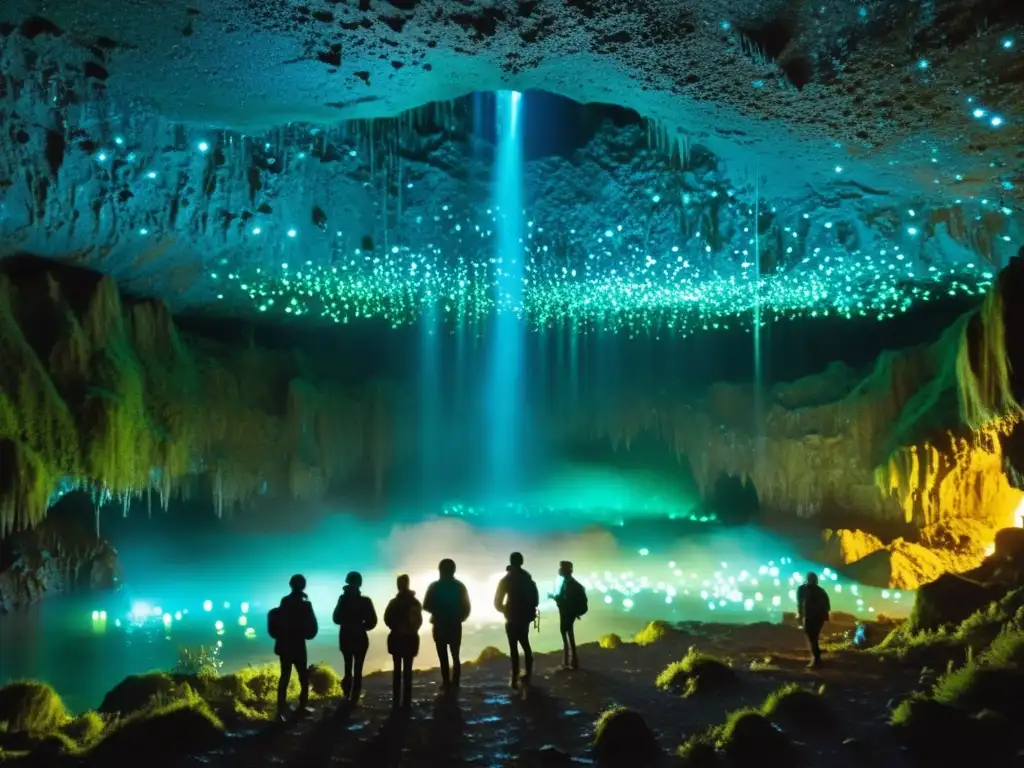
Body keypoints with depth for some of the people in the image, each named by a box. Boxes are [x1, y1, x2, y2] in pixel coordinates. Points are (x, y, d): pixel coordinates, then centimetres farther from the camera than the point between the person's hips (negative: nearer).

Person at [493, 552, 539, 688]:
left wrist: (504, 610, 10)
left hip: (512, 618, -5)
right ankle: (528, 675, 19)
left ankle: (515, 678, -5)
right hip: (525, 617, 5)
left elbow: (497, 602, -8)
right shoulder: (528, 579, 6)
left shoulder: (506, 580, -9)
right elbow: (535, 600, 10)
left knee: (514, 648, -3)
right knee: (525, 645, 18)